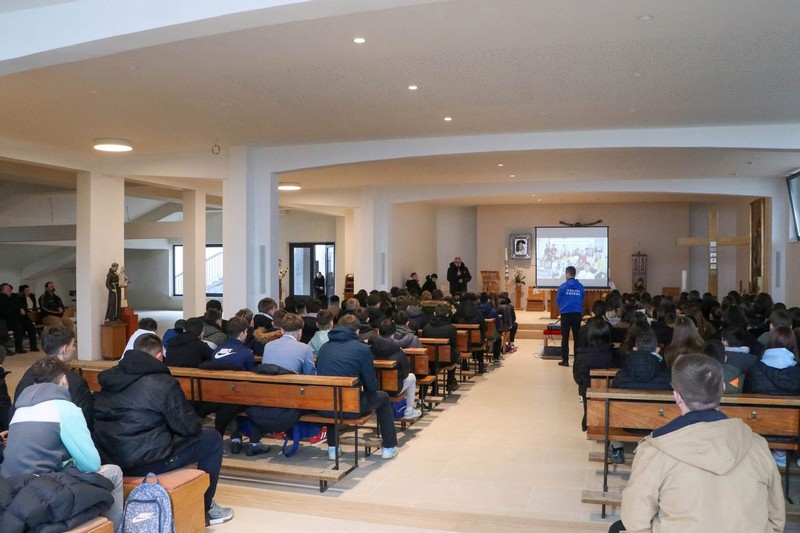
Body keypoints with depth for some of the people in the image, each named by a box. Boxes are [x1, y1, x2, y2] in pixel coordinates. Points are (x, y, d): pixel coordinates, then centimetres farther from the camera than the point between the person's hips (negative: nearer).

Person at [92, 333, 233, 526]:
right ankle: (203, 508, 21)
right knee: (212, 439, 9)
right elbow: (187, 426, -8)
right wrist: (197, 423, 14)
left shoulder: (110, 376, 8)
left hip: (108, 459, 8)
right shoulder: (163, 383, -12)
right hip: (144, 462, -7)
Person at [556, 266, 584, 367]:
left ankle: (565, 360, 3)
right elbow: (582, 301, 10)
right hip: (577, 314, 2)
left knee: (565, 338, 4)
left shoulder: (563, 286, -8)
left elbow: (557, 300, 0)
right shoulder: (580, 287, 0)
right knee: (577, 337, 10)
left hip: (566, 314, -2)